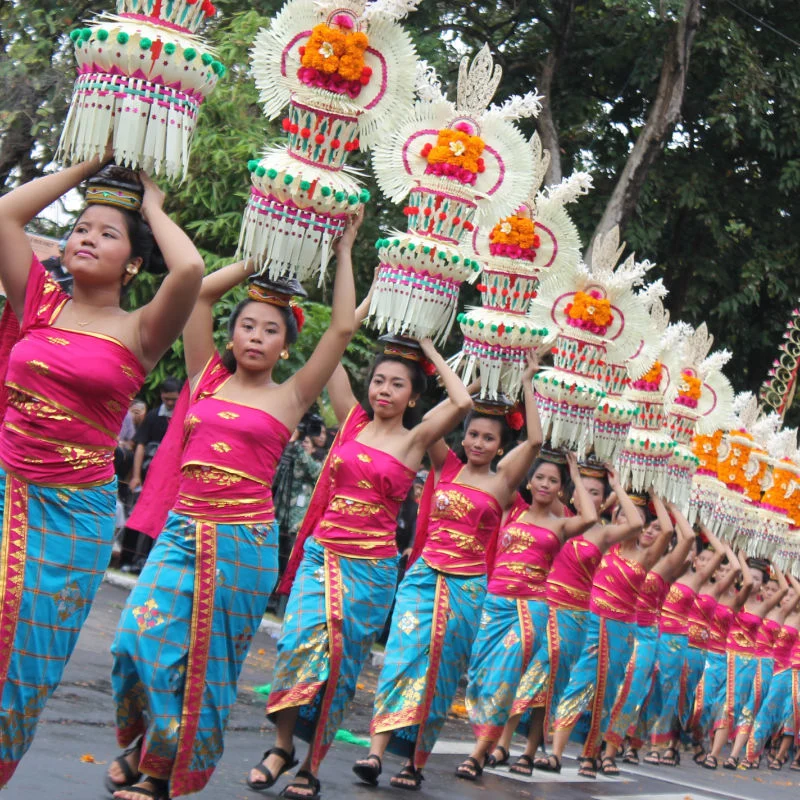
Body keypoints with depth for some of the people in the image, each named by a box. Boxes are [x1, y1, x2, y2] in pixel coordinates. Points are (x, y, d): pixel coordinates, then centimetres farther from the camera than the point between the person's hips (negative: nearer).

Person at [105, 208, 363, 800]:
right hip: (184, 529, 2)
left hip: (244, 540, -2)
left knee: (202, 657, 3)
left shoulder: (290, 397, 4)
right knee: (144, 636, -8)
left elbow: (343, 328, 0)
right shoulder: (208, 376, 10)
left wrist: (344, 252, 5)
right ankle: (142, 746, 16)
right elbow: (201, 290, 6)